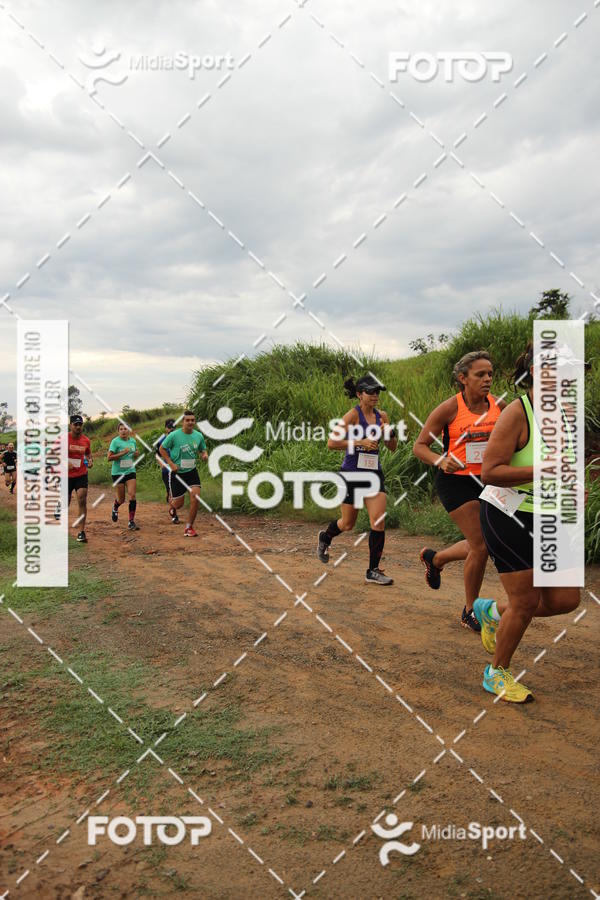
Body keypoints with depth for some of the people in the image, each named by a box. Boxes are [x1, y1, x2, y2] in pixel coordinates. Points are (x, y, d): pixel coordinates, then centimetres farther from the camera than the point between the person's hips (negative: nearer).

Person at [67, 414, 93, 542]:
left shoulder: (86, 440, 2)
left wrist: (90, 461, -2)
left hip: (81, 475, 1)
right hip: (66, 476, -1)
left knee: (82, 502, -13)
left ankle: (81, 532, -9)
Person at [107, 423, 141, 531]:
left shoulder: (133, 440, 5)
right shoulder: (115, 441, -11)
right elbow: (109, 457, -16)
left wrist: (137, 453, 0)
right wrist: (122, 453, -25)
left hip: (130, 471, 4)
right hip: (118, 473, -3)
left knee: (132, 495, -9)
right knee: (121, 499, 4)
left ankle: (131, 522, -3)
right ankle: (115, 508, 42)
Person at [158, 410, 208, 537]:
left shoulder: (199, 435, 0)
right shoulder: (174, 435, -12)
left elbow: (203, 450, 15)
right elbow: (162, 449, -3)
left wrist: (204, 455, -9)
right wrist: (171, 464, -12)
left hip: (192, 471, 3)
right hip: (177, 473, -3)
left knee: (195, 498, -13)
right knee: (179, 504, 1)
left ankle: (189, 528, 3)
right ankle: (171, 504, 42)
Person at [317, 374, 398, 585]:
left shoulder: (382, 416, 5)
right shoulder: (353, 415, -11)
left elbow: (392, 448, 13)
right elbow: (331, 443, -18)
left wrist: (390, 433, -8)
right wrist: (359, 442, -24)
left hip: (374, 473, 4)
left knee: (379, 521, -8)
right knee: (348, 524, 10)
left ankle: (373, 571, 3)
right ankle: (325, 537, 44)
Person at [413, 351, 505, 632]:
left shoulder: (499, 406, 1)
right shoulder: (449, 409, -13)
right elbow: (419, 446, -10)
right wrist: (440, 461, -29)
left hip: (487, 482, 6)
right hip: (457, 482, -6)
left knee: (480, 545, 12)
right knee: (481, 547, -9)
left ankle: (434, 558, 42)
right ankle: (469, 613, 12)